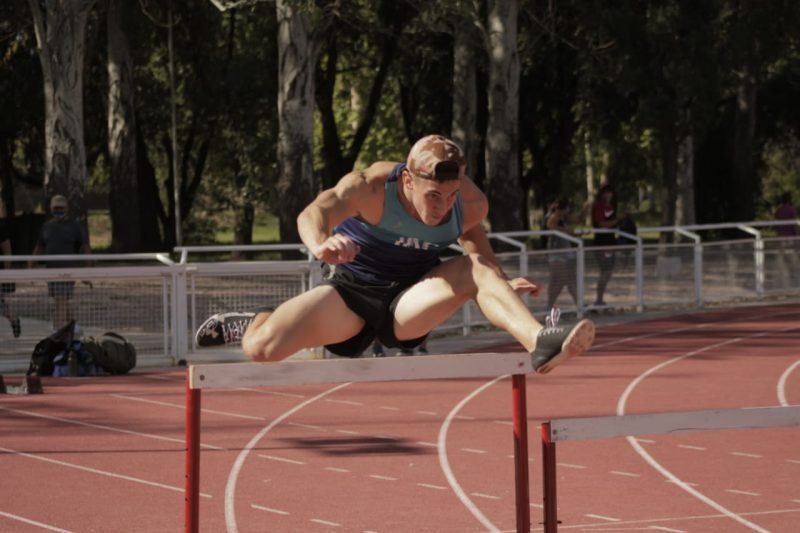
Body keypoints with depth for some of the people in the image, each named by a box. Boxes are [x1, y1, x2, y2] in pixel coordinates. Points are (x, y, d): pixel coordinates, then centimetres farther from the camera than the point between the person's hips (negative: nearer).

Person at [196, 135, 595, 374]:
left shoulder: (470, 203, -14)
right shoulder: (372, 187, -27)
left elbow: (474, 235, 11)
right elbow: (314, 213, -45)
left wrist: (502, 283, -6)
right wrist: (321, 245, -70)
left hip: (409, 302, 2)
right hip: (351, 292, -2)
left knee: (476, 269, -27)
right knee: (261, 349, -17)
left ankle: (539, 343, -46)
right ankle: (255, 324, 22)